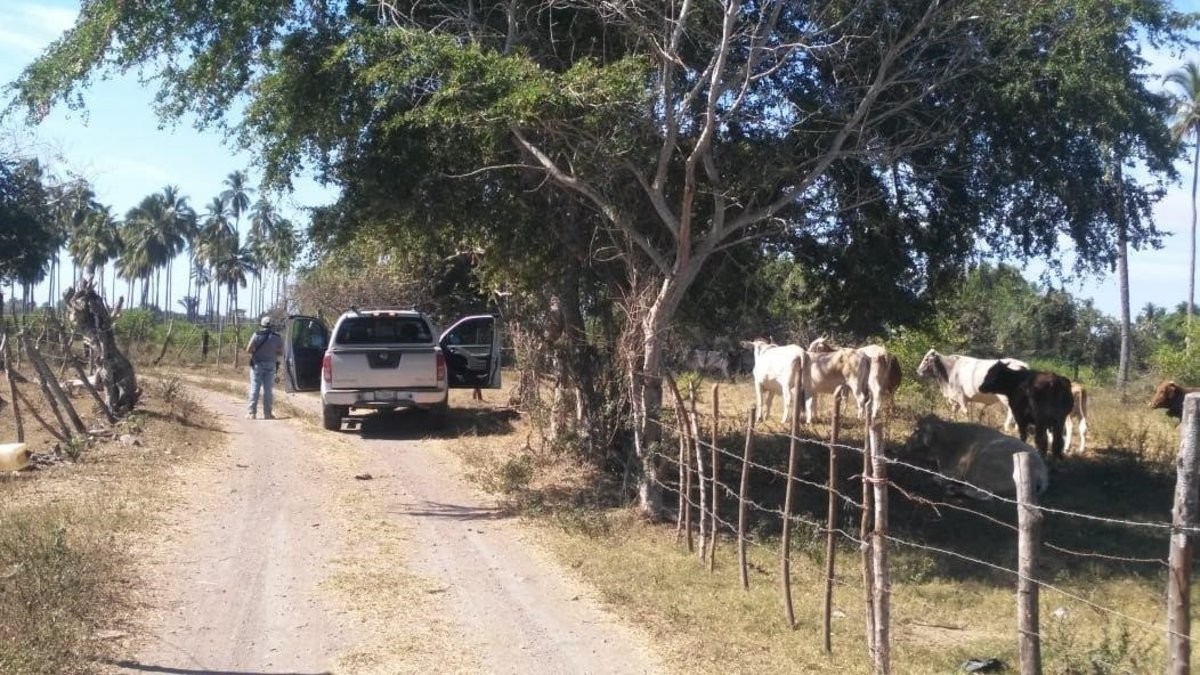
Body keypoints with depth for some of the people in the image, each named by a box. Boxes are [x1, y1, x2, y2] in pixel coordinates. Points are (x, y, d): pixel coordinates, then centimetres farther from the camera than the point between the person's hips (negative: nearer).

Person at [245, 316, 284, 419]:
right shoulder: (277, 337, -1)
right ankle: (267, 413, 5)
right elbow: (281, 352, 5)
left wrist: (254, 351, 11)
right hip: (270, 365, 2)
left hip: (257, 364, -2)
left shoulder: (257, 335, -8)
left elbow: (248, 350, -10)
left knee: (254, 389, 0)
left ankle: (251, 412, -4)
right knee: (268, 389, 5)